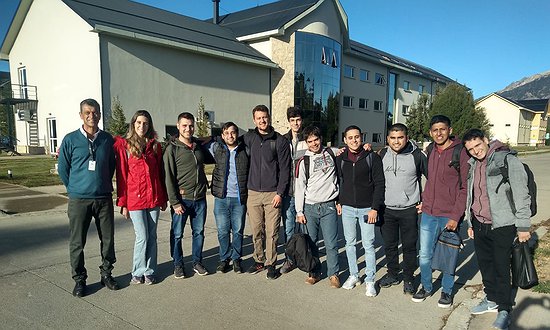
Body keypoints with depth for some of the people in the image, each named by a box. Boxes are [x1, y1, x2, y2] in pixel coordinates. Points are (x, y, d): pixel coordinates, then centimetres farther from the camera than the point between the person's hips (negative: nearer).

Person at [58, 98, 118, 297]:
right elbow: (62, 168, 5)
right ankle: (79, 279, 22)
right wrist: (74, 189, 7)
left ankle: (106, 273, 26)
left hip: (104, 198, 2)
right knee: (77, 242, 5)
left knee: (108, 239, 9)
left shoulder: (107, 139, 3)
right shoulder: (71, 140, -2)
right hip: (79, 200, -2)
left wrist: (104, 186, 12)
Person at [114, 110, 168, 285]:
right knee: (142, 236, -2)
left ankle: (149, 272, 23)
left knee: (152, 236, 9)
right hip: (135, 198, -3)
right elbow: (121, 175, -3)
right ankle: (138, 272, 18)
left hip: (154, 198, 3)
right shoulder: (124, 145, -2)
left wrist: (164, 198, 10)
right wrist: (122, 203, -4)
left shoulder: (155, 146, 8)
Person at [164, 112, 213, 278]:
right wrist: (175, 202, -13)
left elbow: (210, 159, 27)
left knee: (199, 232, 12)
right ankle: (178, 264, 23)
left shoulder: (199, 145, 9)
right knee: (177, 234, 6)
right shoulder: (172, 149, -6)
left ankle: (197, 262, 27)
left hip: (200, 198, 4)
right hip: (182, 199, -4)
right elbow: (169, 177, -9)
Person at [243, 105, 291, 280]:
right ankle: (259, 260, 26)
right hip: (253, 192, 3)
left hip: (272, 193, -3)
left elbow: (285, 169, -4)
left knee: (272, 232, 2)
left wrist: (280, 193, -10)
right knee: (256, 231, 11)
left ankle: (271, 264, 15)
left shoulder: (280, 141, -2)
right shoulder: (249, 138, 7)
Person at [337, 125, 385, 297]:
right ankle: (353, 276, 26)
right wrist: (338, 202, 5)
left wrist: (375, 208, -11)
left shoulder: (373, 157, -6)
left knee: (368, 245, 2)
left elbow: (379, 184, -7)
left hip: (367, 208, -3)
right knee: (350, 243, 12)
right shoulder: (340, 159, 4)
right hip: (347, 208, 3)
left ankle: (370, 280, 15)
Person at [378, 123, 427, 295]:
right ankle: (392, 275, 30)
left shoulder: (417, 155, -8)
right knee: (389, 245, 13)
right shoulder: (383, 154, 1)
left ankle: (408, 279, 23)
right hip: (387, 209, 3)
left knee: (409, 246, 7)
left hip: (409, 210, -3)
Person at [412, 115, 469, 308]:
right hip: (428, 214, 5)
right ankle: (426, 287, 30)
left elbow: (465, 188, -11)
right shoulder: (431, 151, 7)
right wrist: (424, 201, 11)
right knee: (425, 255, 12)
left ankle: (447, 290, 29)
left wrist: (456, 216, -16)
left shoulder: (461, 152, -10)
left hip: (449, 215, -4)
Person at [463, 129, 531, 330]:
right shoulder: (472, 165, 9)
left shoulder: (508, 160, -11)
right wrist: (470, 223, 19)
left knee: (501, 268, 2)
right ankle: (491, 299, 35)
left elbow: (521, 195, -10)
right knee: (485, 264, 17)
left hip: (502, 225, -6)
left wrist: (523, 226, -10)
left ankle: (504, 310, 19)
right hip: (479, 224, 6)